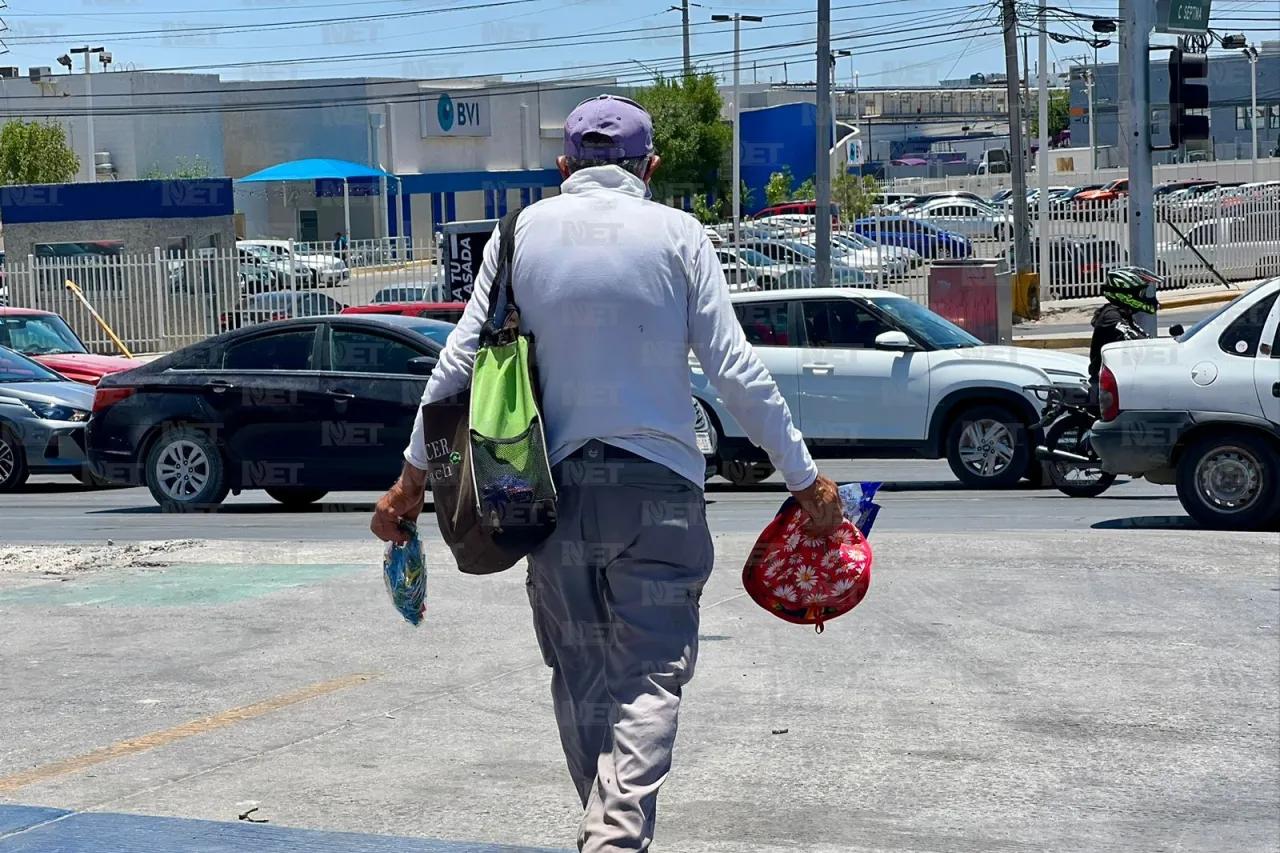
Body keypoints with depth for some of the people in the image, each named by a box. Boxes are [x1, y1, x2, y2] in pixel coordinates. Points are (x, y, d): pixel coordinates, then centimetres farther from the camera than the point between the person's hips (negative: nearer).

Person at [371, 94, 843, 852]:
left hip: (553, 484, 3)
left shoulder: (522, 234, 5)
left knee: (581, 675, 14)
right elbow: (736, 369, -5)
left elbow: (461, 358, 3)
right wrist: (804, 476, 1)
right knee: (650, 674, -2)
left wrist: (414, 473, 11)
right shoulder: (676, 234, -1)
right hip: (657, 484, -2)